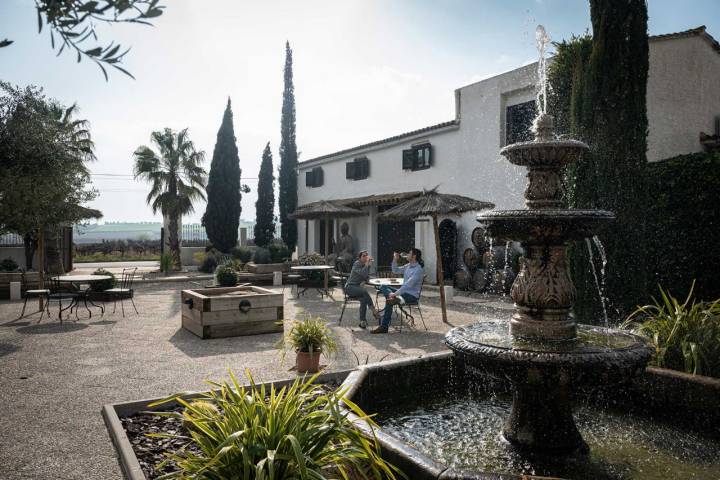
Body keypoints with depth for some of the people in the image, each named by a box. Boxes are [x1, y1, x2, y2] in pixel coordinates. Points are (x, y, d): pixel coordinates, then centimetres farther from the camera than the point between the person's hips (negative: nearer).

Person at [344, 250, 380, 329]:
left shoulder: (368, 265, 9)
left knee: (364, 299, -28)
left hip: (359, 287, 6)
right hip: (350, 287, -6)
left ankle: (362, 321, -24)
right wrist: (367, 263, -26)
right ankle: (374, 310, -31)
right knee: (364, 291, -36)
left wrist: (363, 282, -5)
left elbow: (367, 277, 16)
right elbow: (364, 274, -29)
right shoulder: (357, 264, -14)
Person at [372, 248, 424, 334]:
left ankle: (384, 327, -16)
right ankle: (395, 298, -28)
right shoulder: (408, 266, 10)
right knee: (383, 287, -3)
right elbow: (395, 270, 22)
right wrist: (395, 260, 5)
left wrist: (396, 293, -27)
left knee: (389, 302, -25)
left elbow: (408, 284, -25)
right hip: (404, 291, 9)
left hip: (412, 295, -9)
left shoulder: (418, 269, -18)